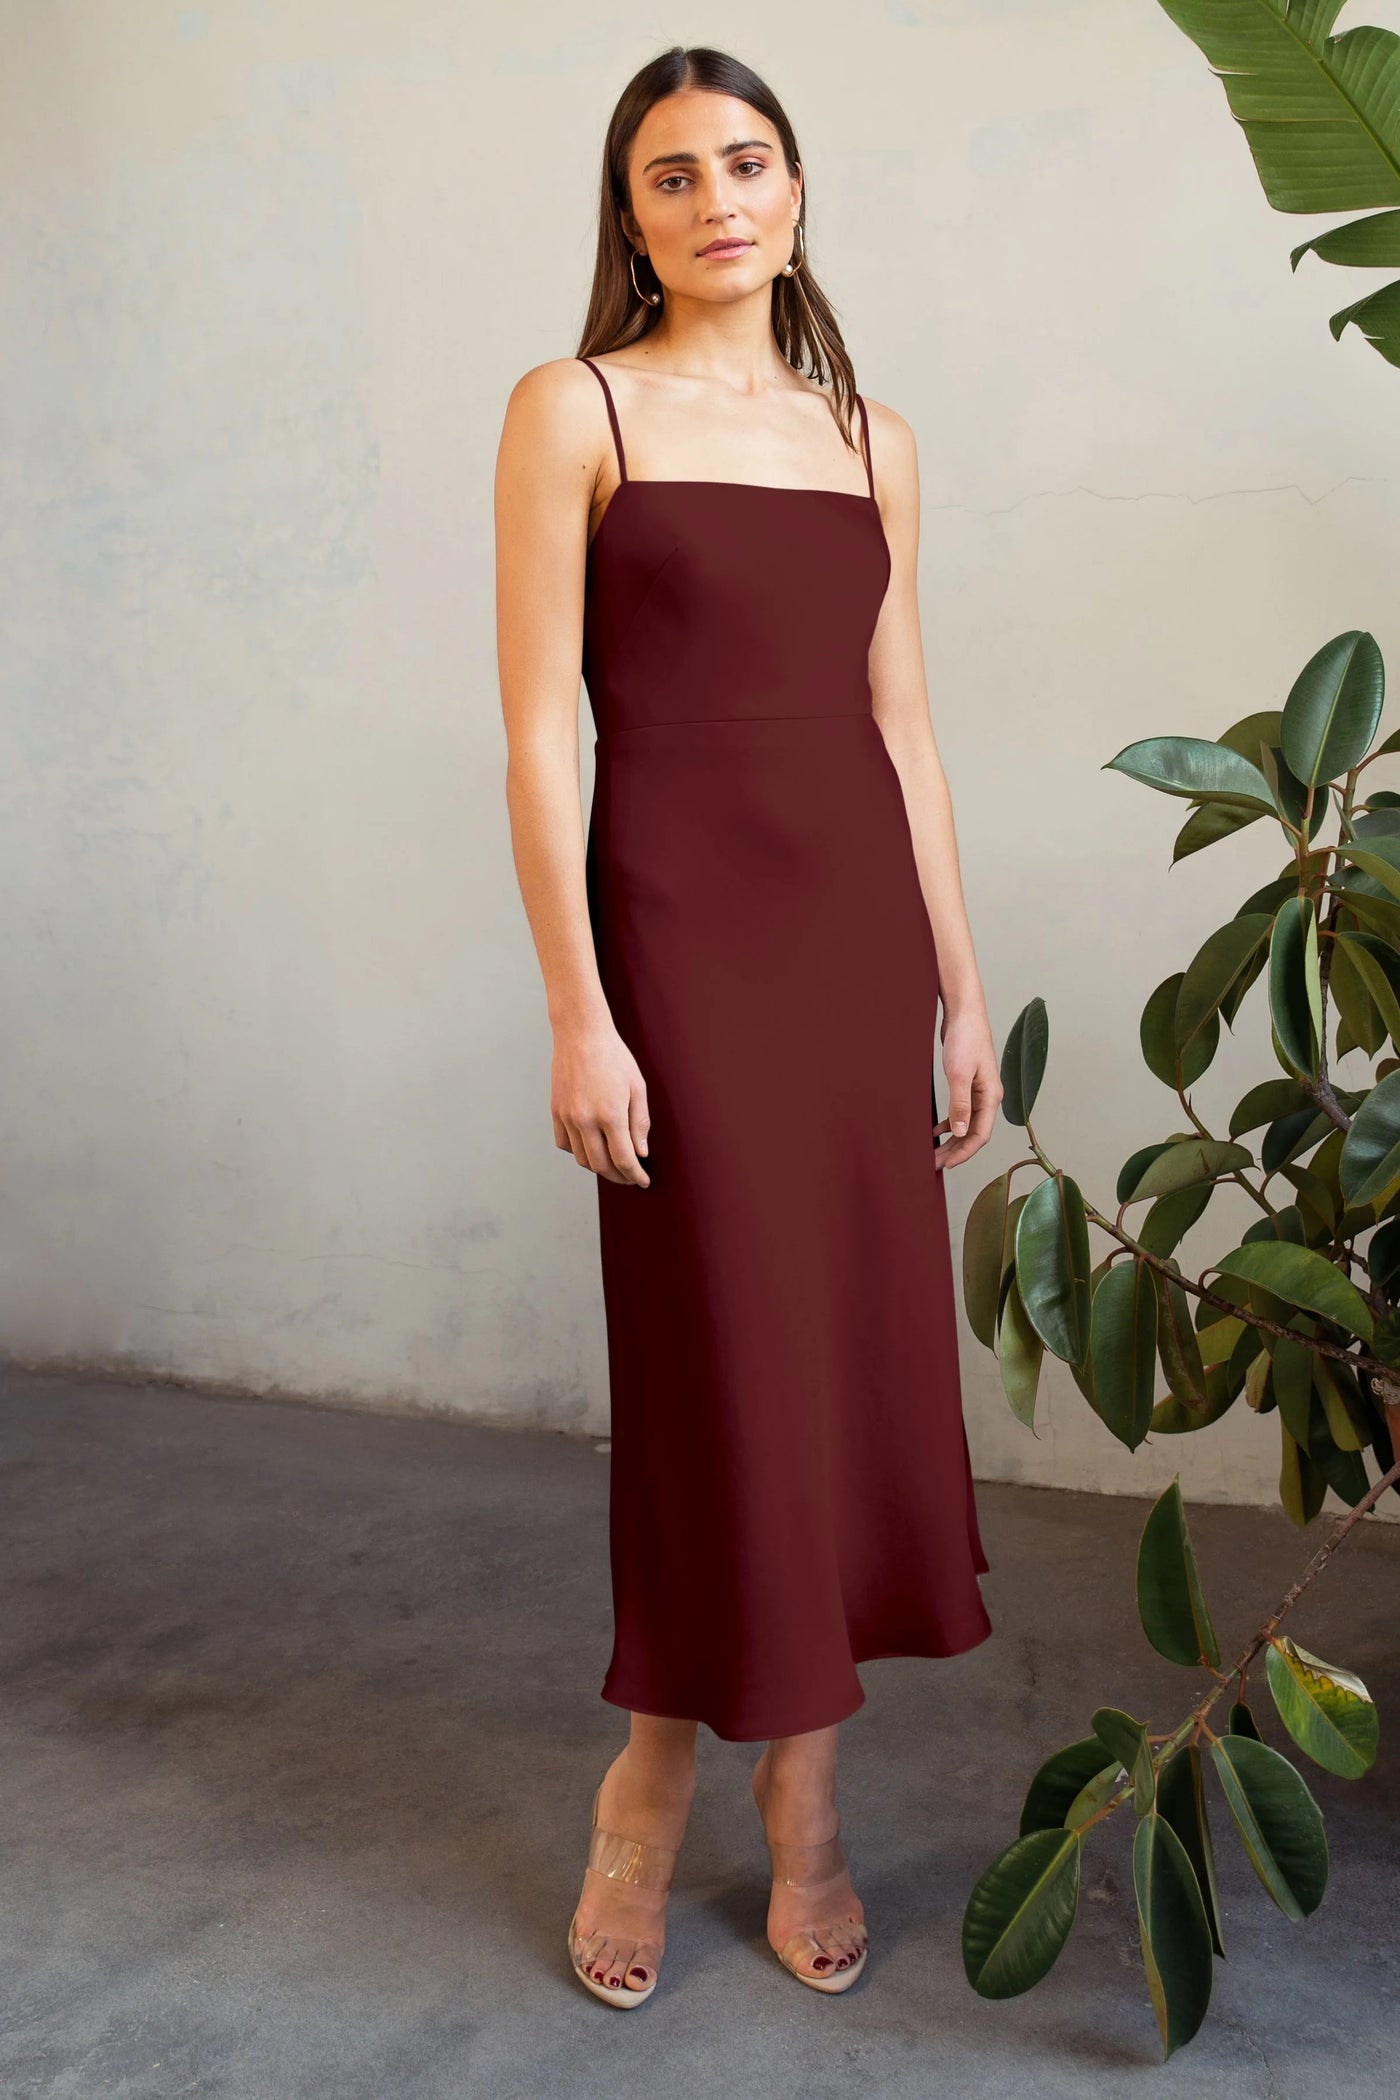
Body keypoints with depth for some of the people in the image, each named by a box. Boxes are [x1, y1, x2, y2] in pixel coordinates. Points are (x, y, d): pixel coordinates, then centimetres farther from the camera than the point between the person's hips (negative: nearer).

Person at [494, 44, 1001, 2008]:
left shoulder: (873, 437, 13)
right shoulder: (576, 408, 1)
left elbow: (903, 727, 13)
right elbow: (539, 732, -6)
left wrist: (963, 992, 9)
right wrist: (577, 1013, -13)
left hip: (864, 922, 5)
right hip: (682, 922, -4)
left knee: (862, 1347, 6)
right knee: (724, 1356, 0)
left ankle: (796, 1795, 23)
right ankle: (656, 1786, 23)